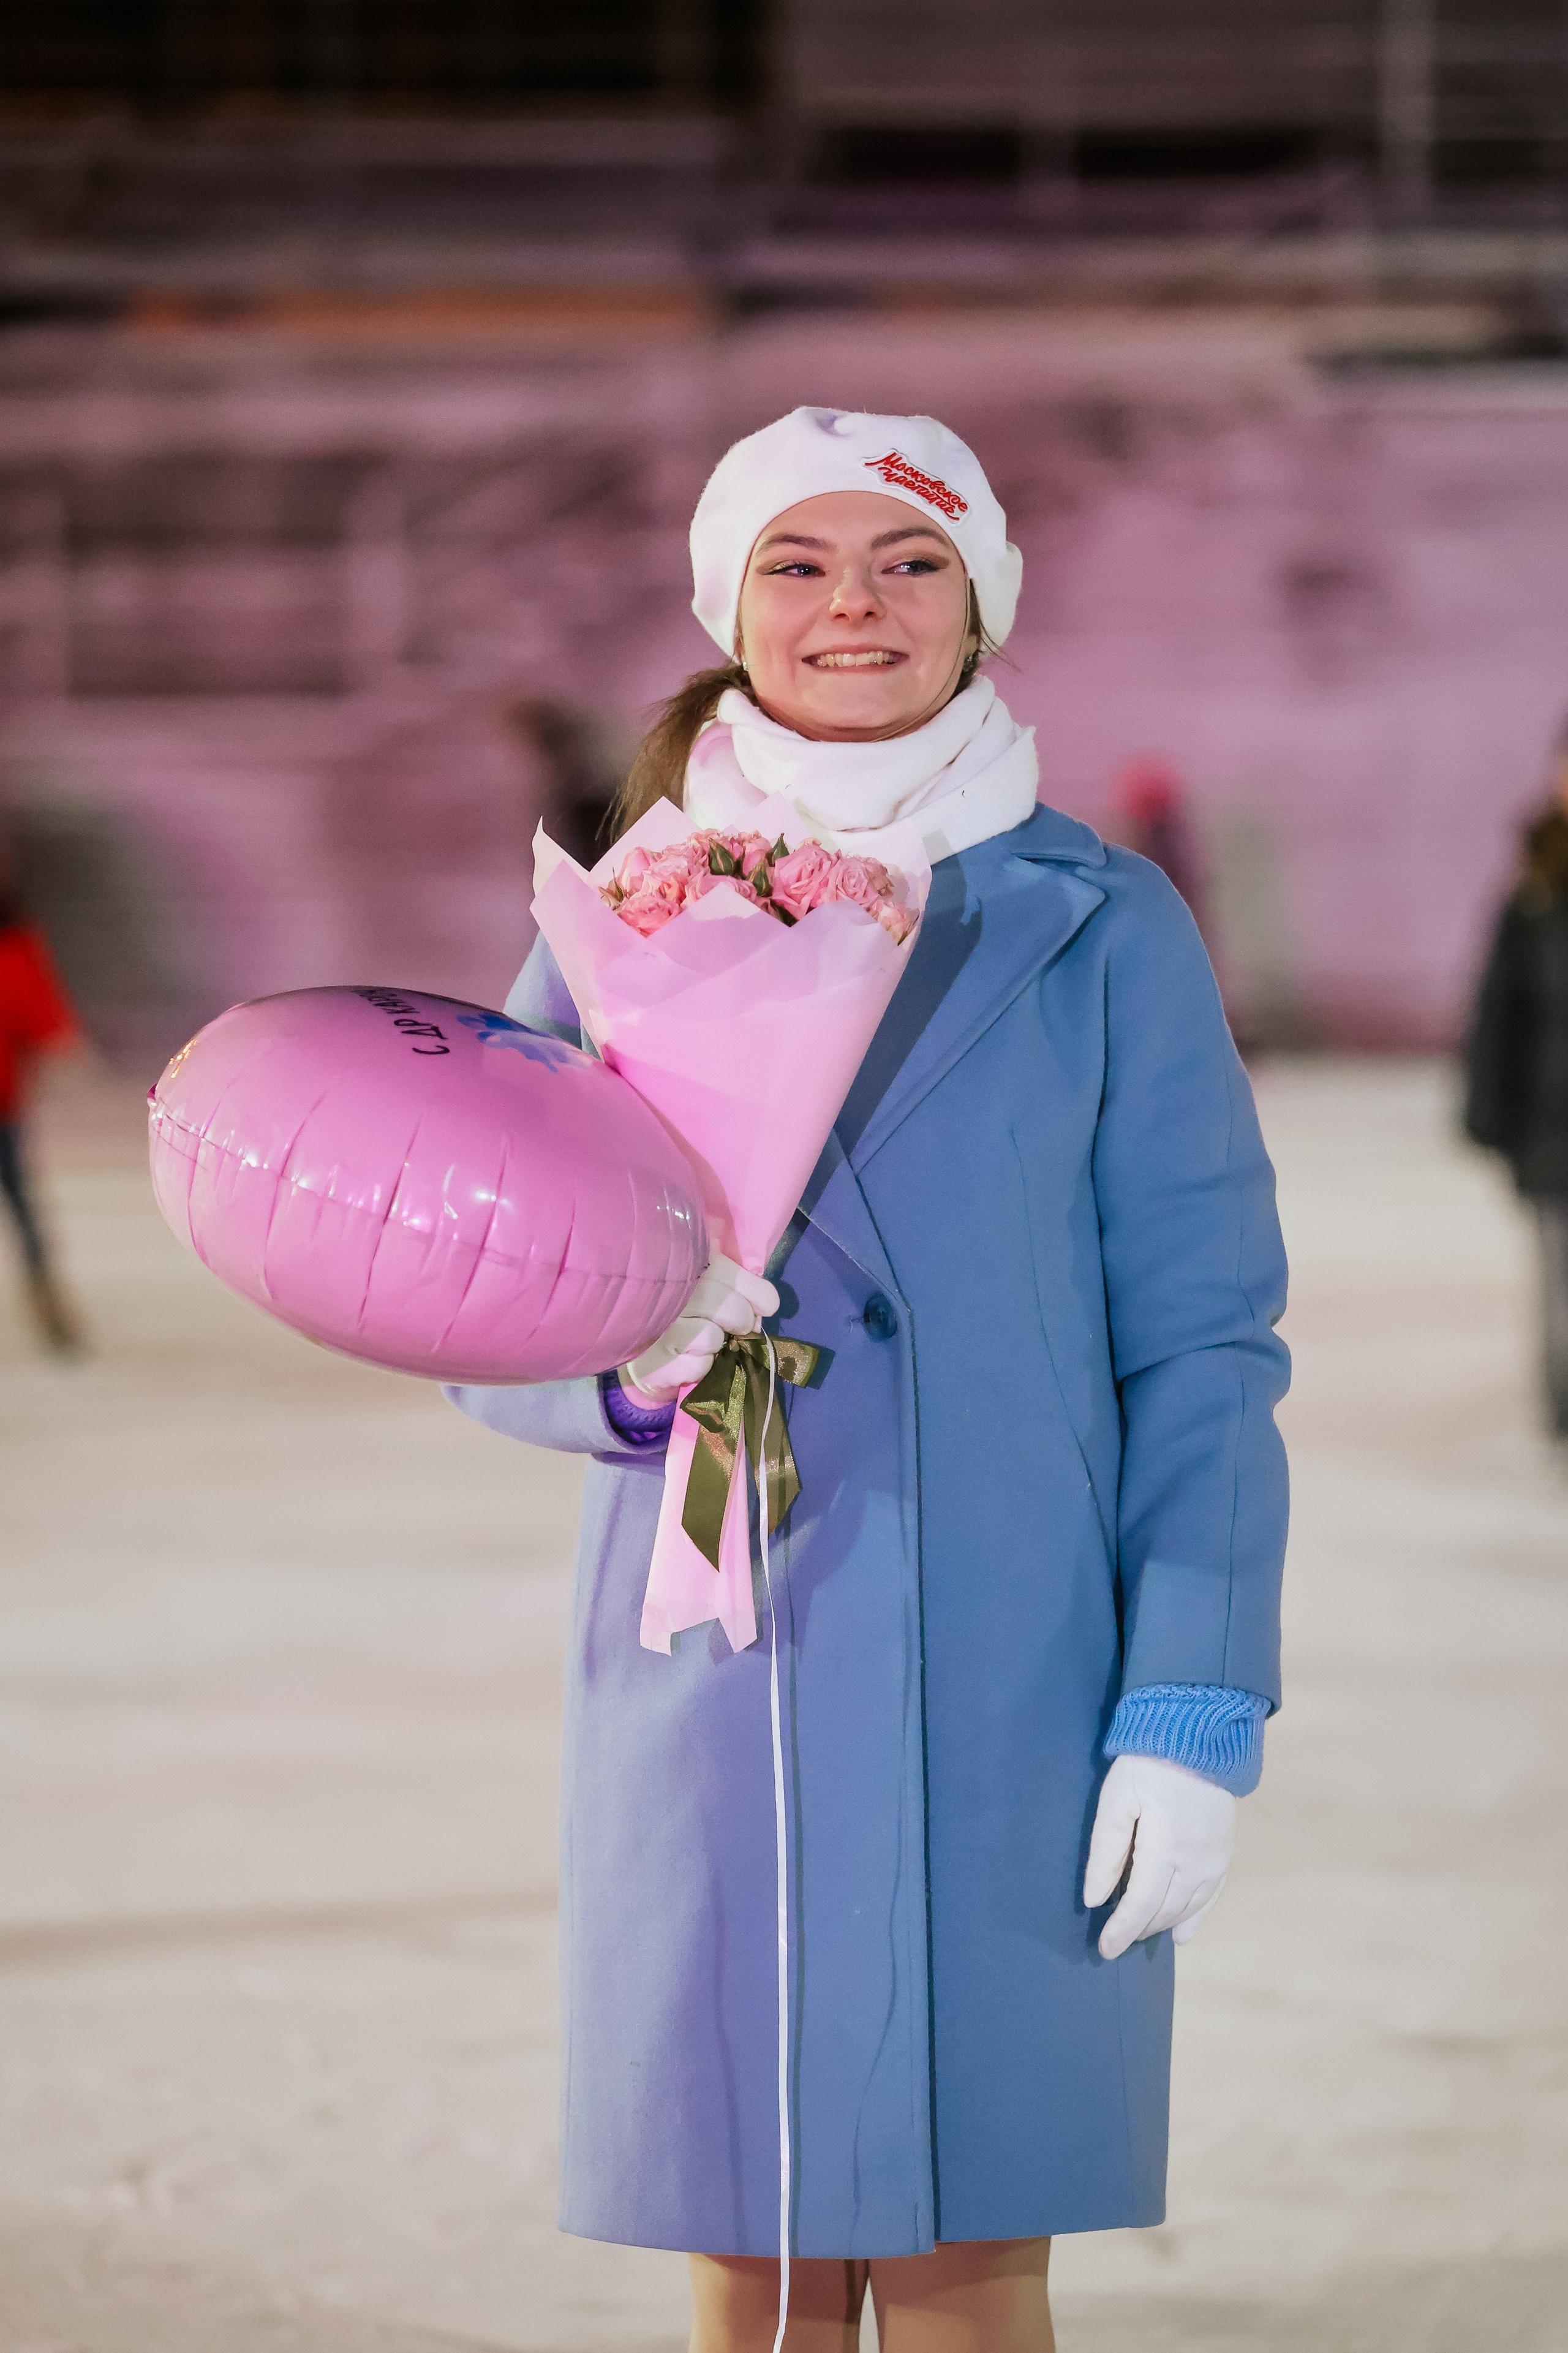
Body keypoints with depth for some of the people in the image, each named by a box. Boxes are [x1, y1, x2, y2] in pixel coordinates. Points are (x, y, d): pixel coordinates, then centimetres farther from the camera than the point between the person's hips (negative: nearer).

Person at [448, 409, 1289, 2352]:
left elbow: (1204, 1348, 1)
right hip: (711, 1679, 2)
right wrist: (618, 1363, -15)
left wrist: (1196, 1715, -7)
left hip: (1004, 1687, -2)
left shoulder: (1101, 933, 2)